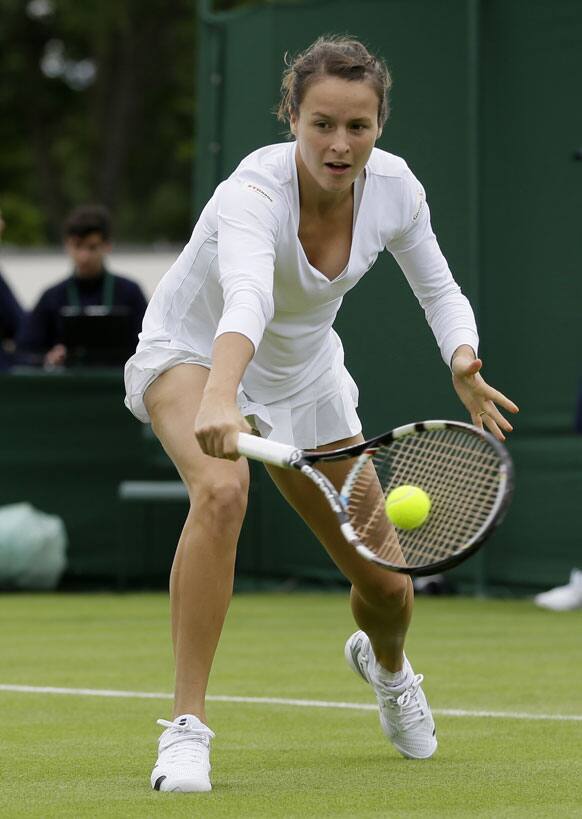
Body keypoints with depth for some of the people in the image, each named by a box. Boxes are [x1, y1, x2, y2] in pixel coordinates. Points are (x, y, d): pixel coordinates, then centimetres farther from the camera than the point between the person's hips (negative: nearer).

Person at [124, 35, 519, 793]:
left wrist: (463, 362, -25)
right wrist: (218, 401, -74)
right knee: (223, 490, -39)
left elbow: (440, 291, -3)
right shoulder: (256, 191, -36)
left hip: (304, 375, 5)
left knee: (388, 588, 6)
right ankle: (186, 730, -31)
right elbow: (246, 299, -56)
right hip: (192, 354, -5)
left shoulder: (393, 186, -19)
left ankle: (384, 661, 47)